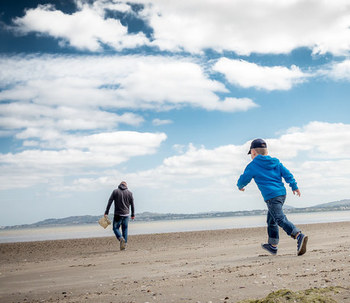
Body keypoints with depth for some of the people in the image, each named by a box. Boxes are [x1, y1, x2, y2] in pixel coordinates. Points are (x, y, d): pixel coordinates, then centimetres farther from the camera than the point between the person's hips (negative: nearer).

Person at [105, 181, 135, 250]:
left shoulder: (115, 191, 0)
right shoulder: (129, 193, 5)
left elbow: (110, 202, -5)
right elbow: (132, 204, 7)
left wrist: (106, 212, -3)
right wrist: (133, 214, 15)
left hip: (117, 214, -2)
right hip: (126, 214, 2)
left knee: (115, 228, 5)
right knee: (125, 229, 10)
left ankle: (121, 238, -20)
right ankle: (124, 244, 6)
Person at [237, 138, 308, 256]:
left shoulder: (252, 166, 2)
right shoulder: (276, 162, 18)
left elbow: (243, 179, 9)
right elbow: (287, 174, 11)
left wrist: (240, 187, 30)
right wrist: (294, 186, 11)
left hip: (271, 196, -8)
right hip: (282, 193, 8)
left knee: (280, 219, -17)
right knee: (271, 220, 20)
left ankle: (299, 236, -37)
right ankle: (273, 245, 29)